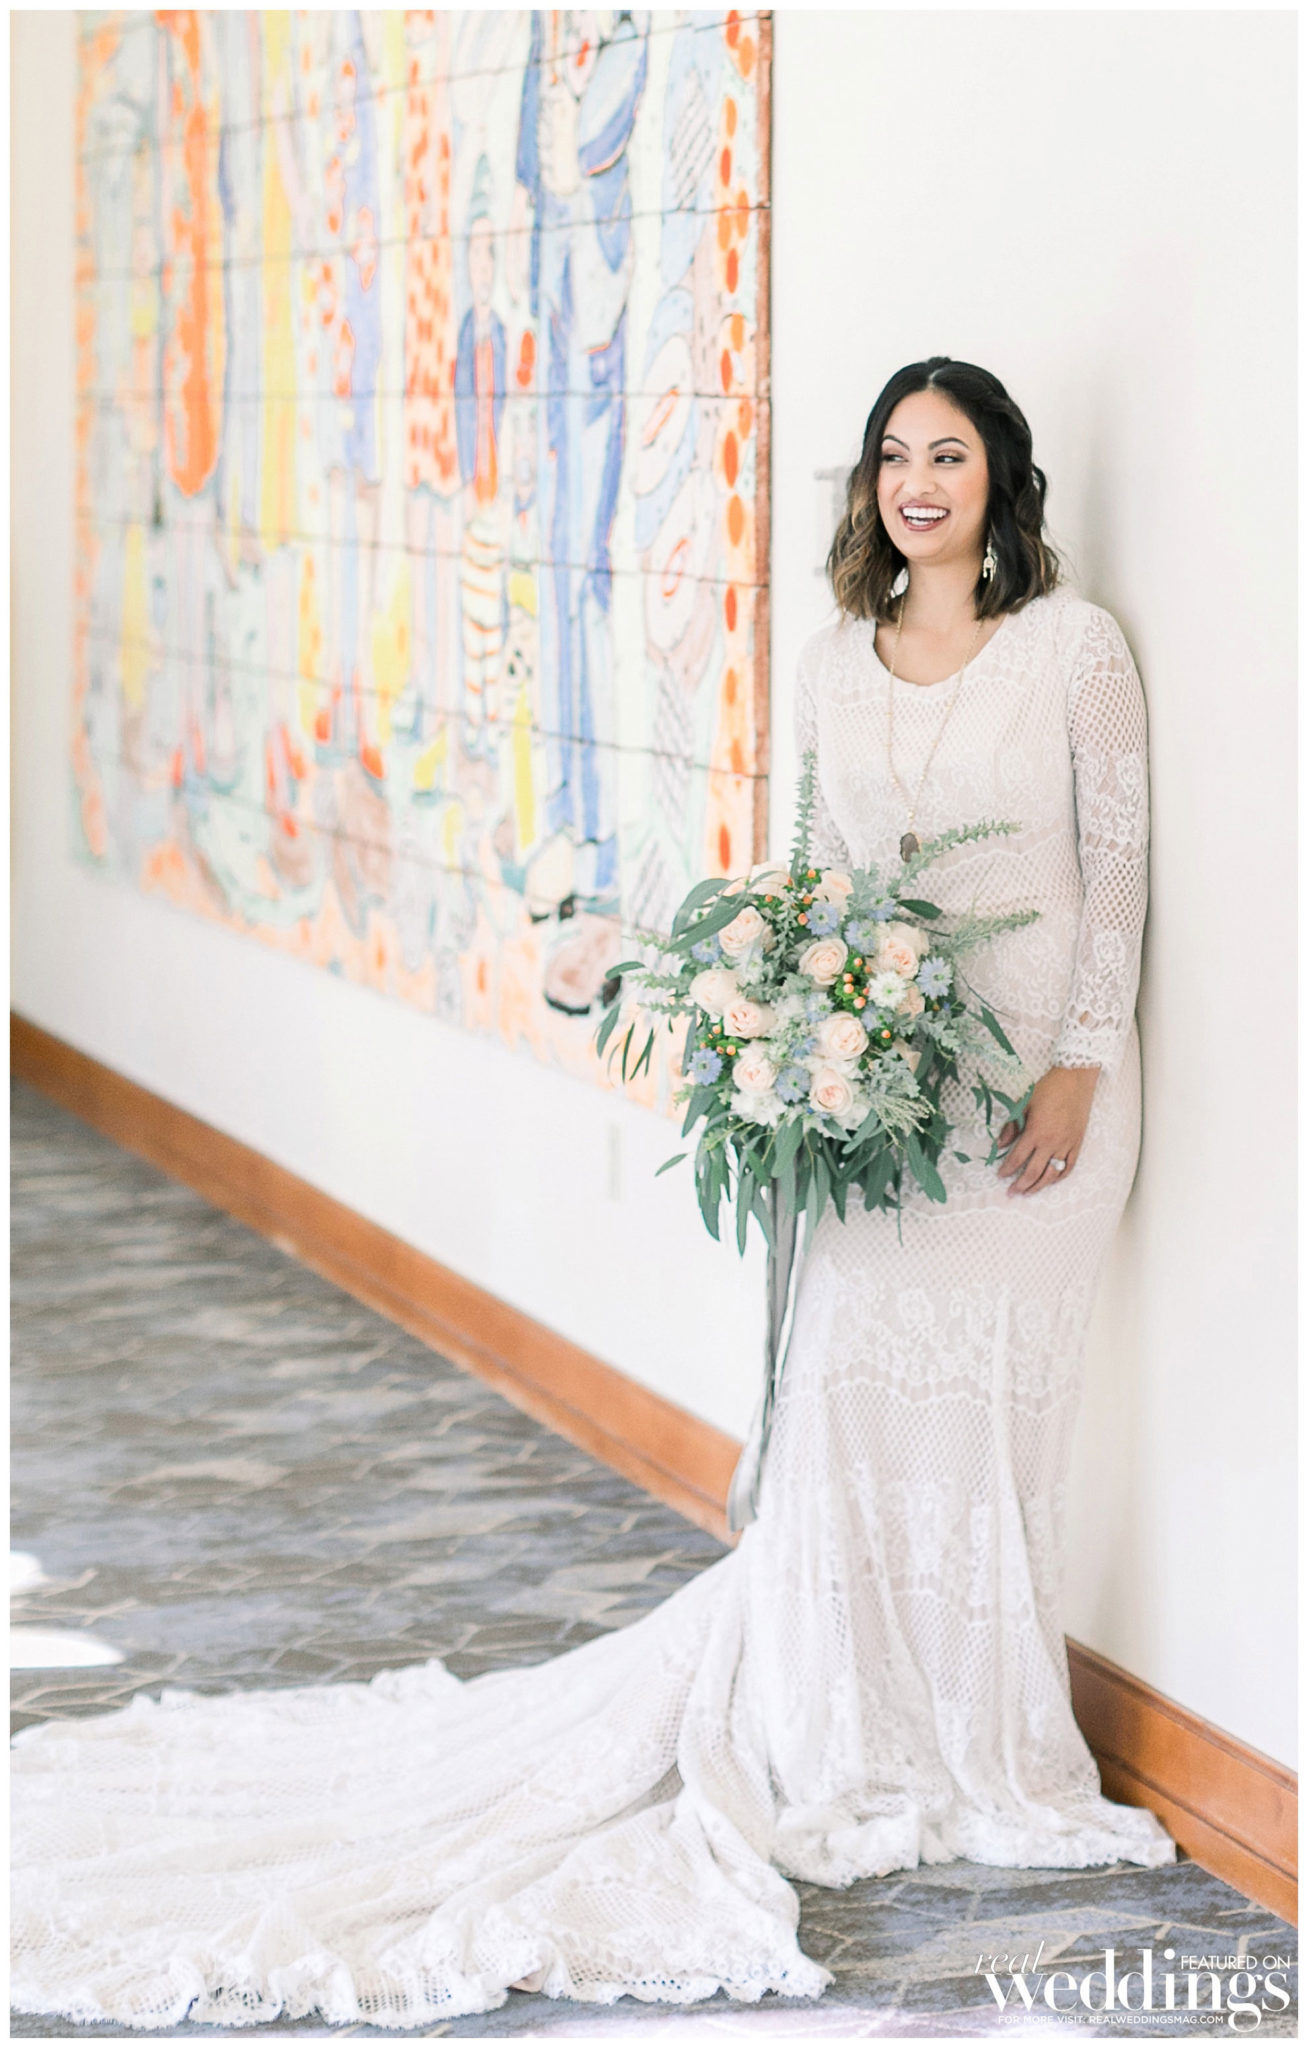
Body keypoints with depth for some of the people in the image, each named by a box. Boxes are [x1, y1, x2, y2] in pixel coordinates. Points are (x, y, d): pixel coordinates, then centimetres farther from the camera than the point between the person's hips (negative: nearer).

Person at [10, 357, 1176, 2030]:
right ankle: (864, 1744, 12)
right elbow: (837, 869, 12)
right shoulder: (837, 663, 9)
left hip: (1036, 1075, -3)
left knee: (981, 1397, 1)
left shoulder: (1075, 646, -3)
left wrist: (1081, 1064, -8)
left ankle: (977, 1752, 15)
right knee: (851, 1397, 0)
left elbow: (1117, 862, -2)